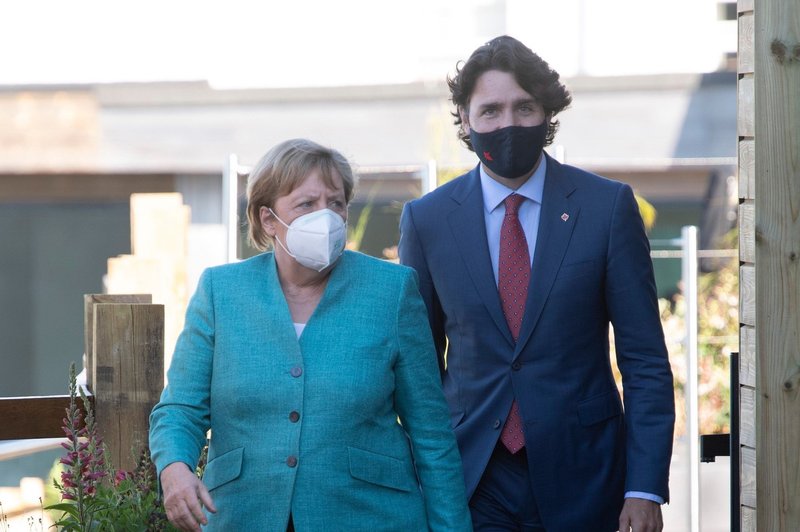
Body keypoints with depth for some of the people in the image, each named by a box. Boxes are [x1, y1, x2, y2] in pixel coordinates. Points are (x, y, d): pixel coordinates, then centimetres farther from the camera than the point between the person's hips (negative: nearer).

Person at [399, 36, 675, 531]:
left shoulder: (608, 206, -2)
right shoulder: (427, 219, 2)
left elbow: (645, 360, -3)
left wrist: (645, 489, -9)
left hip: (581, 482, -1)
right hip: (470, 484, 1)